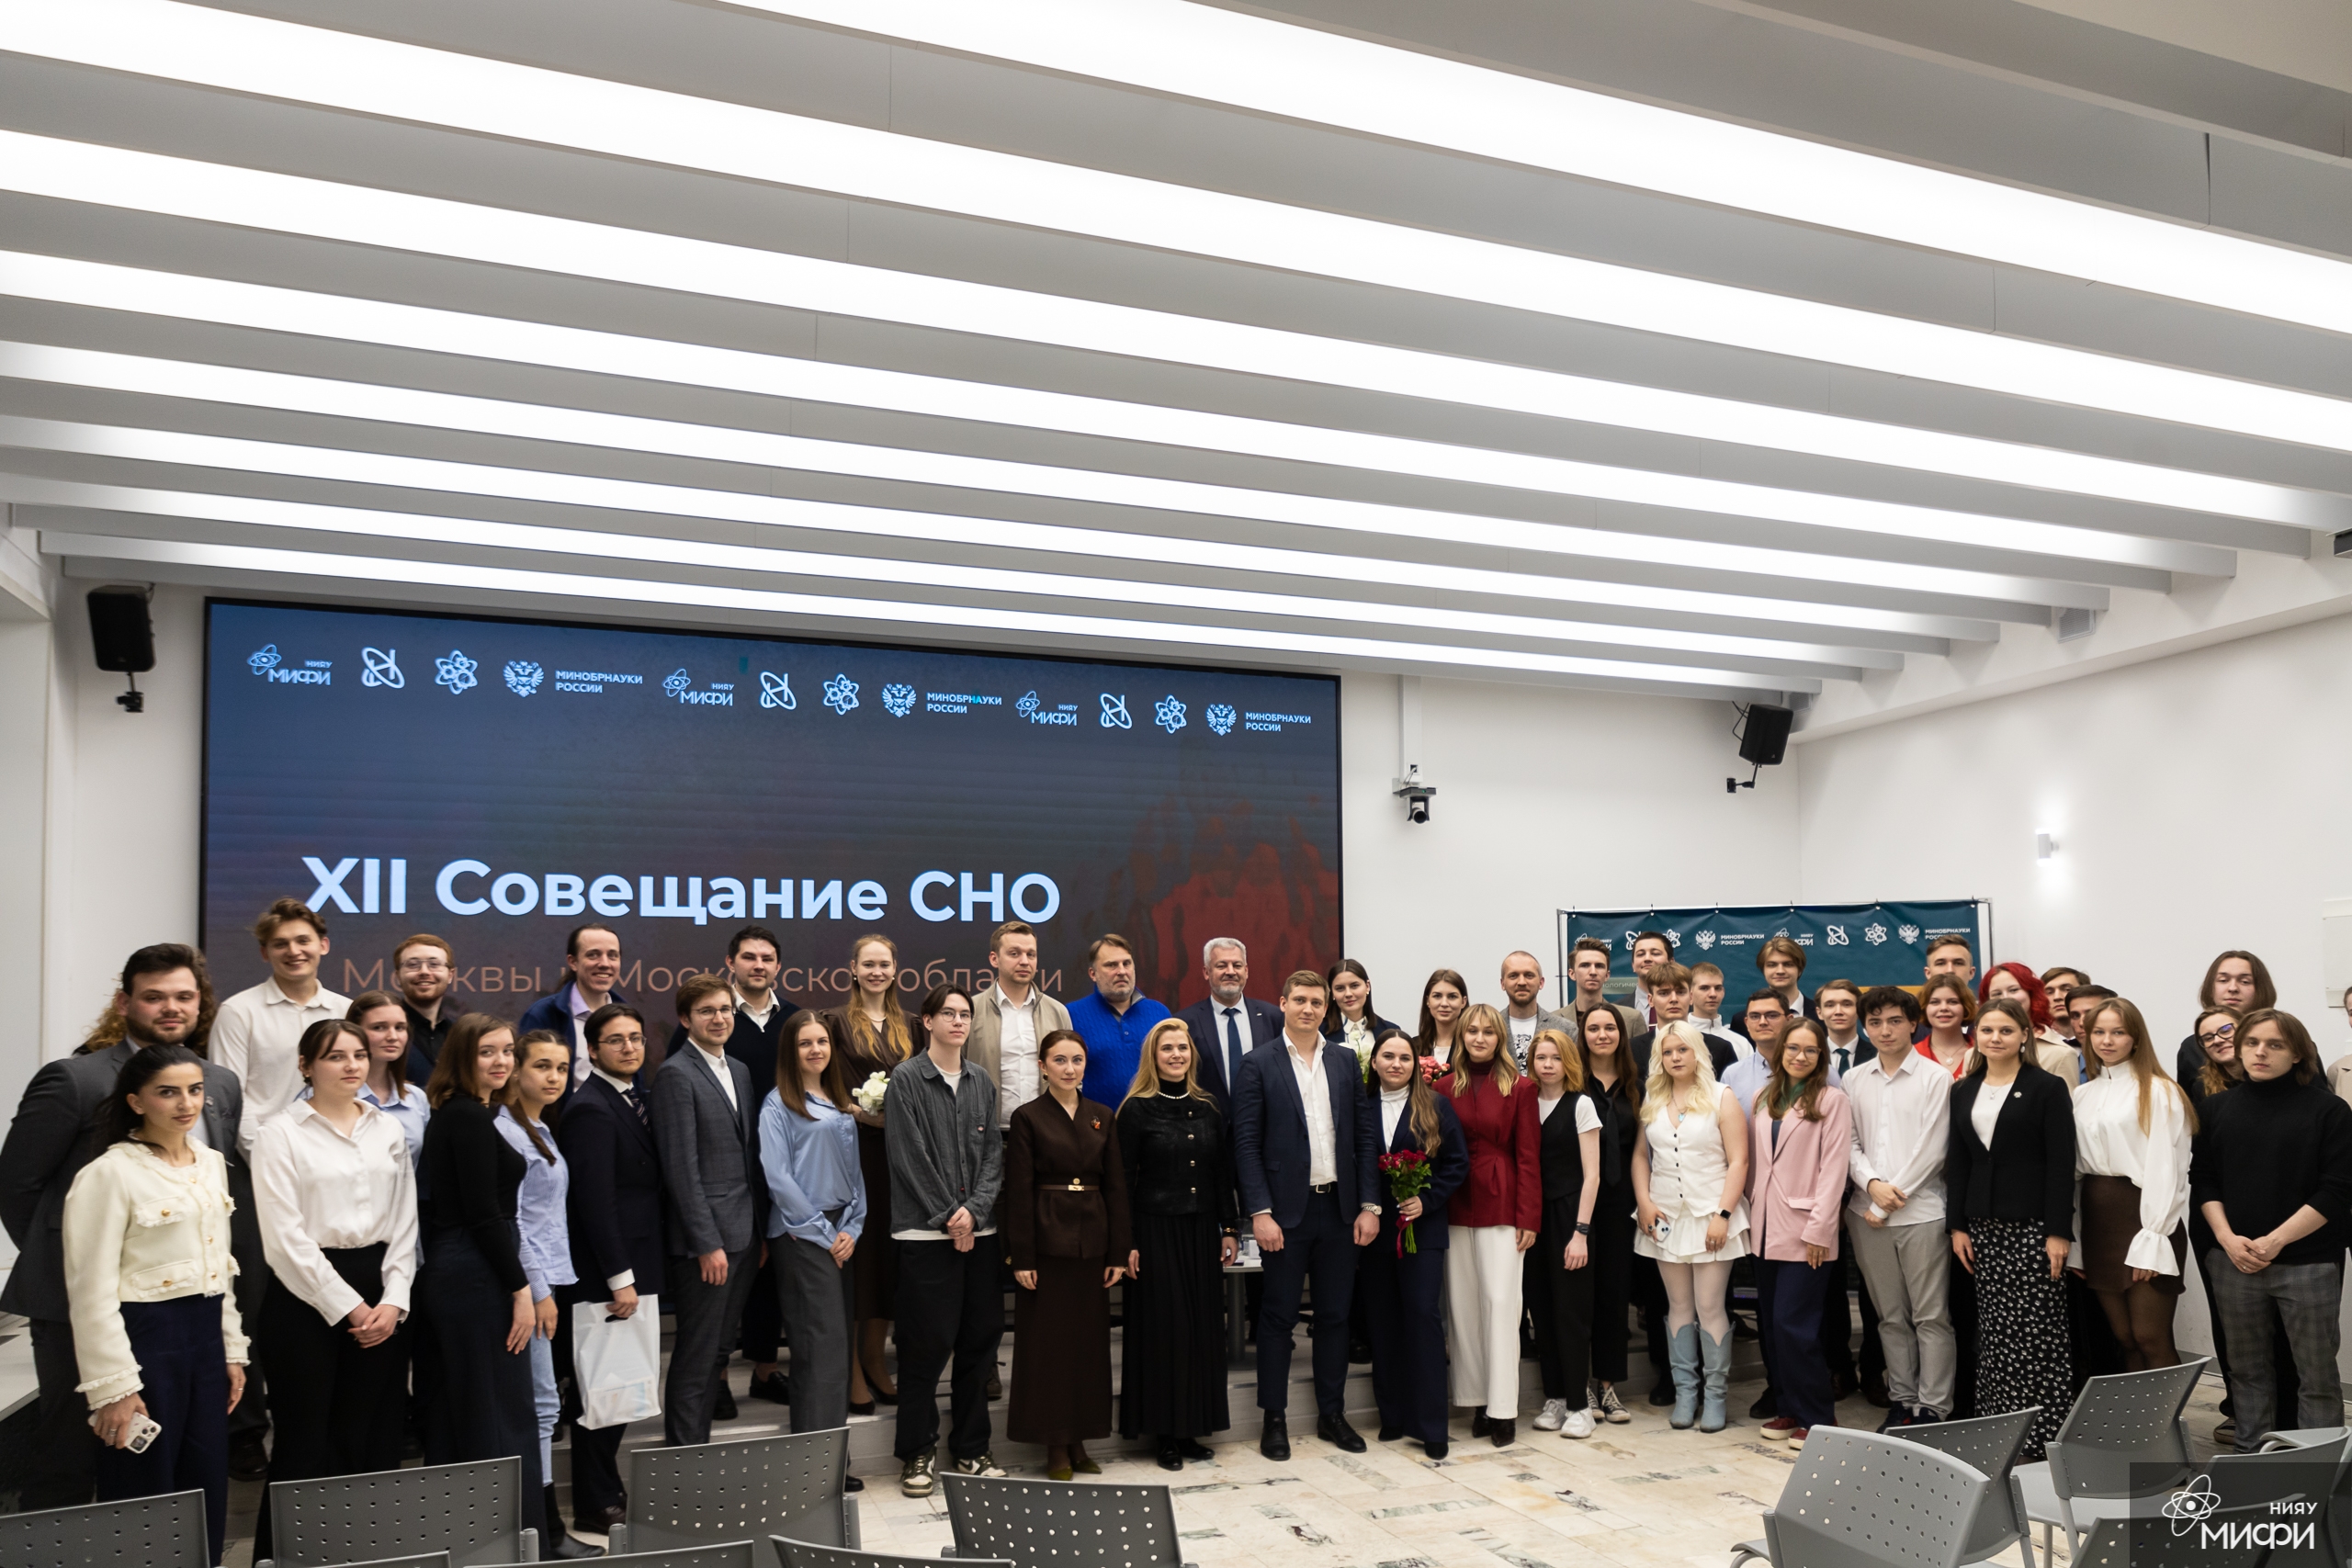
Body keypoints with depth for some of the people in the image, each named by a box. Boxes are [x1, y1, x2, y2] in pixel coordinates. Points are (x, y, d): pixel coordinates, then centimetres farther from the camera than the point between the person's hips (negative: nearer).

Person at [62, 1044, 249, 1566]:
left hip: (205, 1335, 7)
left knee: (207, 1491, 12)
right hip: (144, 1334, -7)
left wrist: (232, 1350, 15)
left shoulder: (211, 1164, 9)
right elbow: (92, 1292, -14)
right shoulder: (109, 1173, -12)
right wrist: (112, 1387, -15)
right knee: (144, 1498, 3)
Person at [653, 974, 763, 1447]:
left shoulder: (739, 1071, 14)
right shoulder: (675, 1074, -11)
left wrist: (761, 1229, 13)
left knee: (720, 1348, 14)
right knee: (696, 1356, 0)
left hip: (744, 1235, 8)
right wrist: (708, 1243, -17)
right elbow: (680, 1167, -15)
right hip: (704, 1239, -8)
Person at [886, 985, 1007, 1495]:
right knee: (927, 1343, -2)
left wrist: (974, 1209, -7)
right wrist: (948, 1217, -8)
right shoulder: (907, 1079, -3)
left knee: (980, 1339, 8)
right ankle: (917, 1454, 11)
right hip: (926, 1232, -5)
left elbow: (994, 1152, 7)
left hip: (979, 1230, 5)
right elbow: (911, 1157, -8)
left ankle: (972, 1448, 21)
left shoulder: (981, 1081, 11)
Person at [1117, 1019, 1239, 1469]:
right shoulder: (1137, 1110, -5)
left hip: (1201, 1230, 5)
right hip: (1155, 1229, -4)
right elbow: (1124, 1180, -6)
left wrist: (1228, 1228, 6)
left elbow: (1223, 1175, 12)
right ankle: (1163, 1432, 9)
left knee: (1202, 1325, 7)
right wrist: (1128, 1243, -10)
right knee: (1161, 1326, -1)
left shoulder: (1208, 1110, 8)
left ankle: (1191, 1428, 18)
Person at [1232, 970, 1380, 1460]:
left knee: (1335, 1314, 11)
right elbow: (1246, 1144, -6)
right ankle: (1274, 1419, 14)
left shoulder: (1345, 1062, 8)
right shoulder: (1259, 1065, -3)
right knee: (1279, 1316, 4)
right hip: (1286, 1210, -4)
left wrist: (1369, 1204, 0)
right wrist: (1260, 1212, -13)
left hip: (1340, 1208, 4)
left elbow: (1365, 1136, 7)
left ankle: (1332, 1414, 23)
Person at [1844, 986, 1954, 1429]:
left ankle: (1933, 1407, 7)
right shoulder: (1855, 1080, 9)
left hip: (1921, 1210, -4)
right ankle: (1901, 1400, 21)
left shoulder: (1935, 1078, -4)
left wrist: (1891, 1200, -9)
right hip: (1867, 1212, 4)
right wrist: (1872, 1184, -10)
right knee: (1891, 1316, 12)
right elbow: (1849, 1143, 8)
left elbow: (1932, 1149, -8)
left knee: (1930, 1316, 0)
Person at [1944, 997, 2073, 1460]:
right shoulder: (1964, 1091, 11)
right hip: (1983, 1224, 5)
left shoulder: (2048, 1088, -3)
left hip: (2033, 1224, -5)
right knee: (1994, 1331, 7)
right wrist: (1957, 1225, 6)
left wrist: (2059, 1231, -13)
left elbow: (2061, 1163, -8)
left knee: (2037, 1330, -4)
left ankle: (2042, 1435, 3)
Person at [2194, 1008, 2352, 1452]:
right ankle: (2250, 1459, 23)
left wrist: (2275, 1240, -13)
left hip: (2307, 1262, -3)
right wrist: (2228, 1238, -6)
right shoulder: (2218, 1108, 8)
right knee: (2248, 1369, 12)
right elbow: (2202, 1179, 9)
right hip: (2234, 1261, 3)